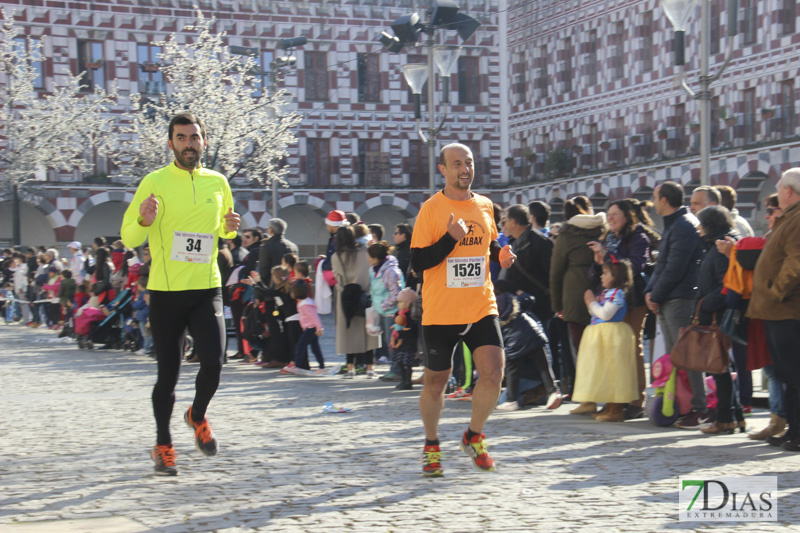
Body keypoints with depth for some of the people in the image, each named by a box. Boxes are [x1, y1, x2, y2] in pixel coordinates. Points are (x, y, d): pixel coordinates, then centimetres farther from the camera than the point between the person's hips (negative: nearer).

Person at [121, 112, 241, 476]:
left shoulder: (218, 183, 8)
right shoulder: (154, 182, -3)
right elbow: (128, 238, 0)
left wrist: (230, 228, 1)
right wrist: (143, 221, -22)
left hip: (207, 288, 2)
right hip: (165, 291, -2)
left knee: (213, 362, -13)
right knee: (168, 373, 3)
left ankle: (198, 415, 18)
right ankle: (163, 446, 22)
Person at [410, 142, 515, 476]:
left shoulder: (485, 206, 9)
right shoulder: (431, 209, -6)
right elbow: (417, 263, -10)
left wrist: (501, 255, 3)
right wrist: (451, 238, -21)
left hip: (481, 307, 3)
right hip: (440, 311, -3)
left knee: (493, 371, -12)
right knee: (436, 381, 8)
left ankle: (474, 437, 13)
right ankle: (431, 446, 30)